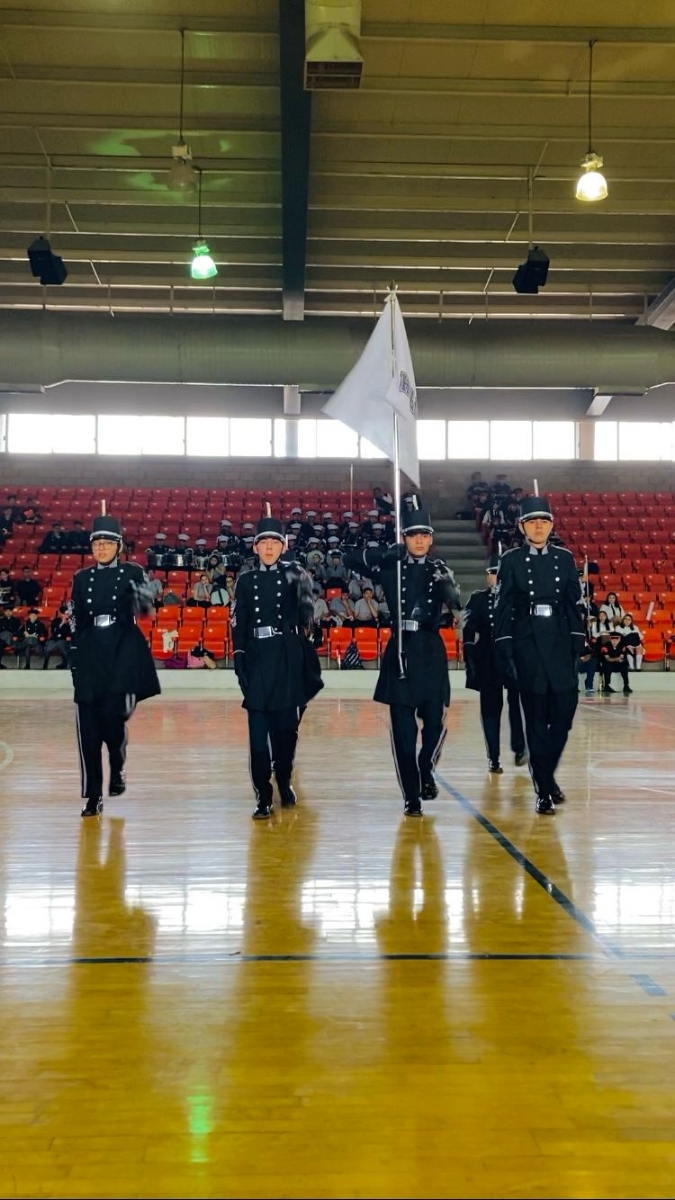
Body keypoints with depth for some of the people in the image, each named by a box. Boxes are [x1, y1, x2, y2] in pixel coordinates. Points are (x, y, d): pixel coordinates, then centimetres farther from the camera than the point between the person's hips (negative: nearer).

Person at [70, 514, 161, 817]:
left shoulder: (132, 573, 3)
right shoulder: (82, 578, 12)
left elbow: (147, 606, -12)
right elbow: (75, 621, 16)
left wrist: (139, 596, -34)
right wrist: (75, 655, 11)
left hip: (123, 651, -3)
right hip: (90, 655, 3)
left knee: (112, 716, -14)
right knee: (89, 726, -1)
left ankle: (117, 769, 17)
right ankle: (93, 796, 6)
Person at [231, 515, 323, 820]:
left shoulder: (293, 573, 5)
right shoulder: (245, 580, 7)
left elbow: (305, 594, -16)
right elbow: (238, 624, 6)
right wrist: (239, 661, -1)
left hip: (289, 657, 0)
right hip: (257, 659, 0)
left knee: (286, 724, 7)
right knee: (258, 729, -4)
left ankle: (284, 781, 28)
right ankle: (263, 797, -1)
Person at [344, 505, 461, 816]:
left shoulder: (439, 569, 4)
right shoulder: (391, 567, 4)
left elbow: (455, 603, -11)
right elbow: (350, 560, -1)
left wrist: (447, 586, -33)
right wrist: (385, 552, -13)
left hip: (431, 652, 1)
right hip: (400, 651, 0)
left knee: (435, 722, 0)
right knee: (402, 728, 1)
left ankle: (425, 771, 29)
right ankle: (411, 796, 9)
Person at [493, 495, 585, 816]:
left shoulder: (565, 558, 8)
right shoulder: (511, 560, 1)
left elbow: (575, 605, 9)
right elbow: (502, 609, -2)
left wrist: (578, 646, 3)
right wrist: (505, 652, -7)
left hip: (560, 641, 3)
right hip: (527, 643, -2)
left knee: (564, 711, -1)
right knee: (535, 718, 1)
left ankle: (545, 774, 23)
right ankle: (544, 790, 9)